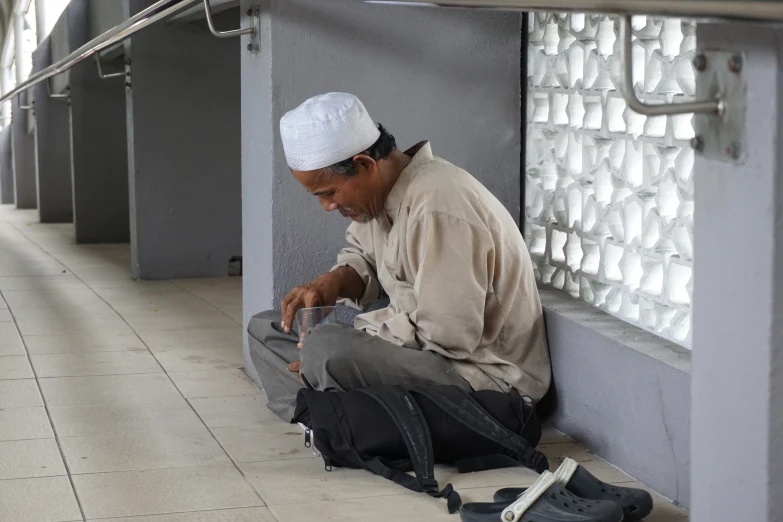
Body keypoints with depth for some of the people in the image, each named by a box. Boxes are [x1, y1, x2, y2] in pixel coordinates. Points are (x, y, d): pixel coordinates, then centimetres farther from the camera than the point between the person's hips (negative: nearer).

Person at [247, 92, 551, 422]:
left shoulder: (438, 209, -26)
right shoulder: (378, 187, 3)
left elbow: (445, 334, -28)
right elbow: (363, 255, 21)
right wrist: (335, 282, -4)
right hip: (422, 343, 10)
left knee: (324, 350, -35)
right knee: (265, 328, 7)